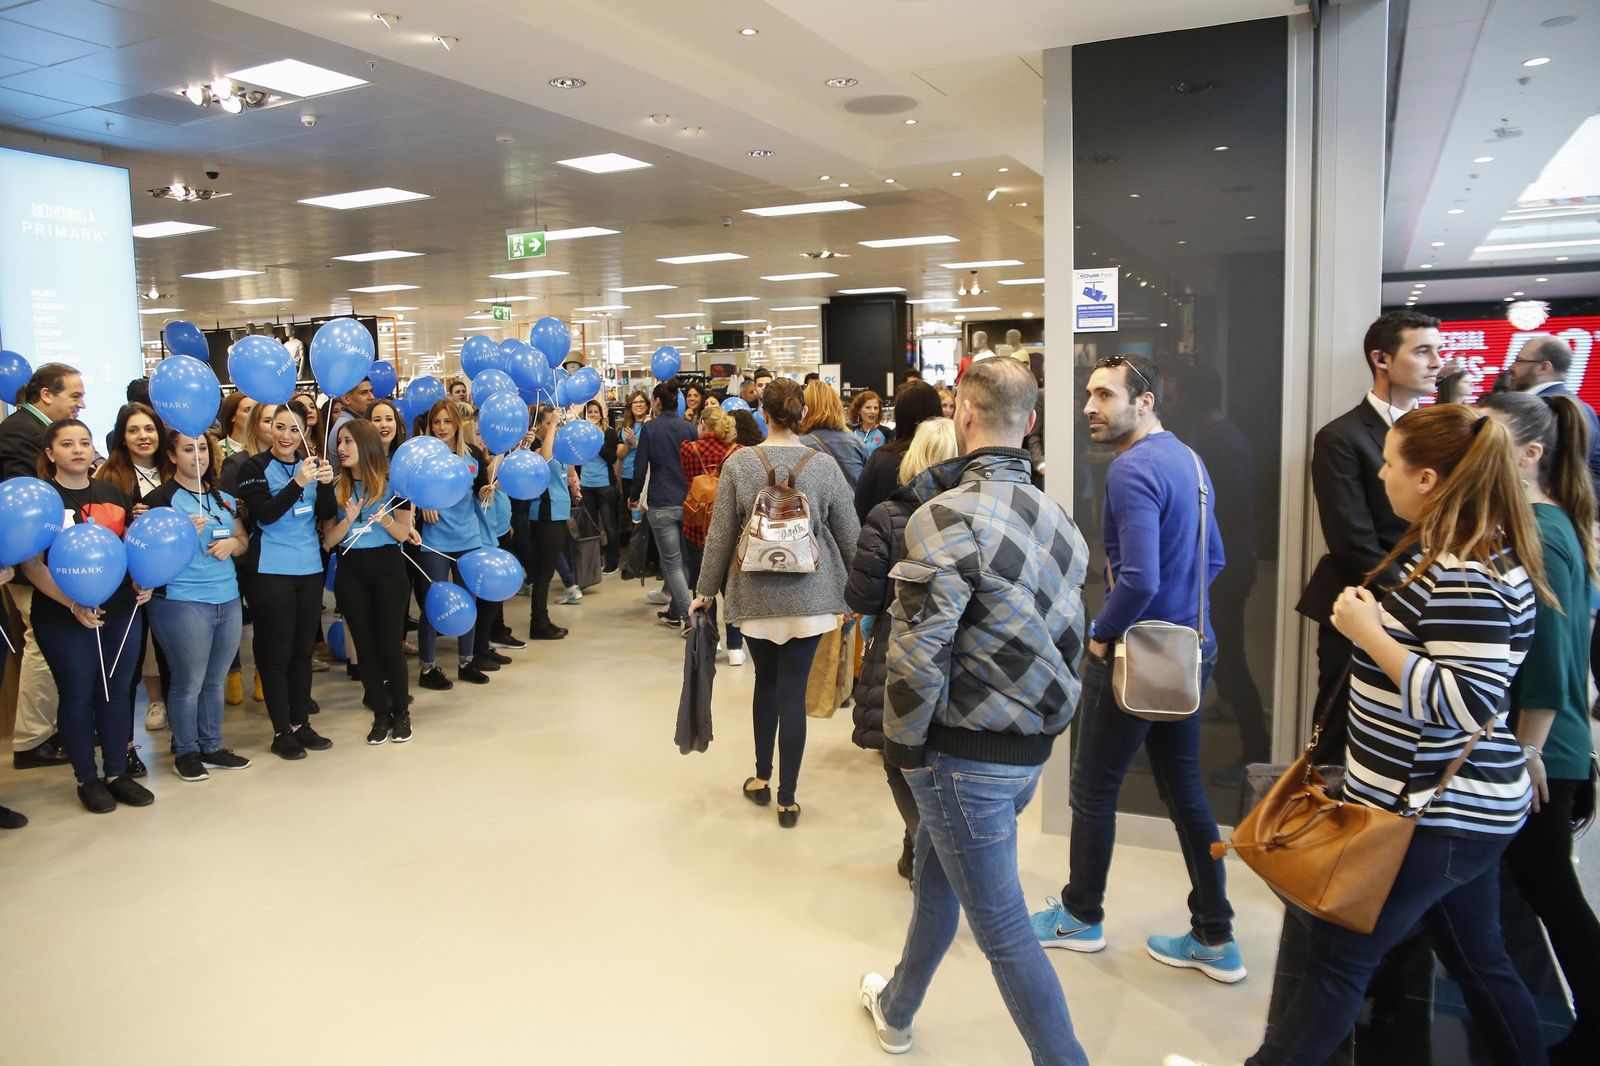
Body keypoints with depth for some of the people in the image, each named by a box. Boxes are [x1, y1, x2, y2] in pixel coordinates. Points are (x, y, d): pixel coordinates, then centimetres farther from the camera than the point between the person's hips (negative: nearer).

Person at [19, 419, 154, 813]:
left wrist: (143, 582, 1)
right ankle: (88, 779, 19)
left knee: (117, 692, 10)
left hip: (122, 612, 4)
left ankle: (117, 773, 22)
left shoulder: (114, 493, 9)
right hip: (65, 618, -4)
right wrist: (72, 604, -19)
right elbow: (32, 563, -9)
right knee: (78, 696, 5)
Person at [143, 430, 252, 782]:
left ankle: (212, 746, 25)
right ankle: (186, 752, 17)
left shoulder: (224, 498, 13)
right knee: (189, 683, 2)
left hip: (228, 600, 6)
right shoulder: (160, 499, -5)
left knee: (215, 680, 13)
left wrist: (232, 543, -1)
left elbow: (244, 539, 20)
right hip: (182, 603, -6)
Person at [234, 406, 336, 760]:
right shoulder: (255, 467, -5)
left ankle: (301, 722, 21)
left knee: (303, 650, 11)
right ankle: (281, 731, 9)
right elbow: (264, 514, -16)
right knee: (277, 652, 1)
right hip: (271, 571, -5)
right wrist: (298, 483, -27)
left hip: (310, 568, 5)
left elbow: (325, 514, 2)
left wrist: (326, 484, -17)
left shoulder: (311, 464, 8)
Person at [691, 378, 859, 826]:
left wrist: (707, 588, 9)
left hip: (754, 595, 1)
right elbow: (849, 535, 2)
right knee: (793, 691, 3)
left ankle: (761, 779, 32)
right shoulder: (824, 466, -5)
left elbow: (720, 533, -2)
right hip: (807, 596, -1)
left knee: (766, 682, 20)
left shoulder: (738, 463, -5)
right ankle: (786, 798, 10)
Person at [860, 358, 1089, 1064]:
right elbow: (1067, 639, 8)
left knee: (1000, 925, 5)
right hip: (1031, 748, 9)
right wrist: (1038, 719, 16)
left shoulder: (947, 516, -21)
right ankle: (896, 1008, 47)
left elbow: (917, 654, -24)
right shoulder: (1055, 517, 3)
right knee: (936, 873, 26)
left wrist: (902, 746, -11)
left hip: (965, 753, -8)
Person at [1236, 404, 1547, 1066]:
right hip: (1456, 807, 10)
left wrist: (1368, 632, -24)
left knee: (1337, 958, 4)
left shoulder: (1465, 577, -24)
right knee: (1479, 961, 23)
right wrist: (1375, 618, 8)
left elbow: (1466, 705, -28)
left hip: (1435, 813, -10)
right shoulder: (1466, 553, 8)